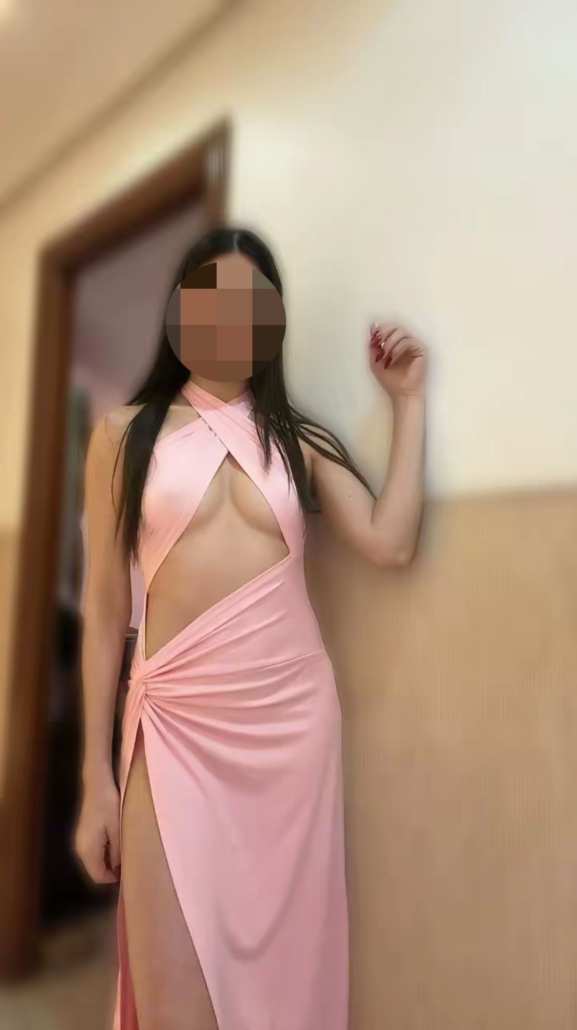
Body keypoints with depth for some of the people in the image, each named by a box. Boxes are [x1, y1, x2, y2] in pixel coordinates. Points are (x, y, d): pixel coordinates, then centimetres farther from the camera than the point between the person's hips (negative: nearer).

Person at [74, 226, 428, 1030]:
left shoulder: (298, 438, 8)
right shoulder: (126, 433, 4)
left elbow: (391, 543, -8)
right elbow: (104, 610, 2)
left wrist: (409, 398, 1)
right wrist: (96, 775, 0)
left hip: (294, 714, 2)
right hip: (177, 723, -1)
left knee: (284, 960, 13)